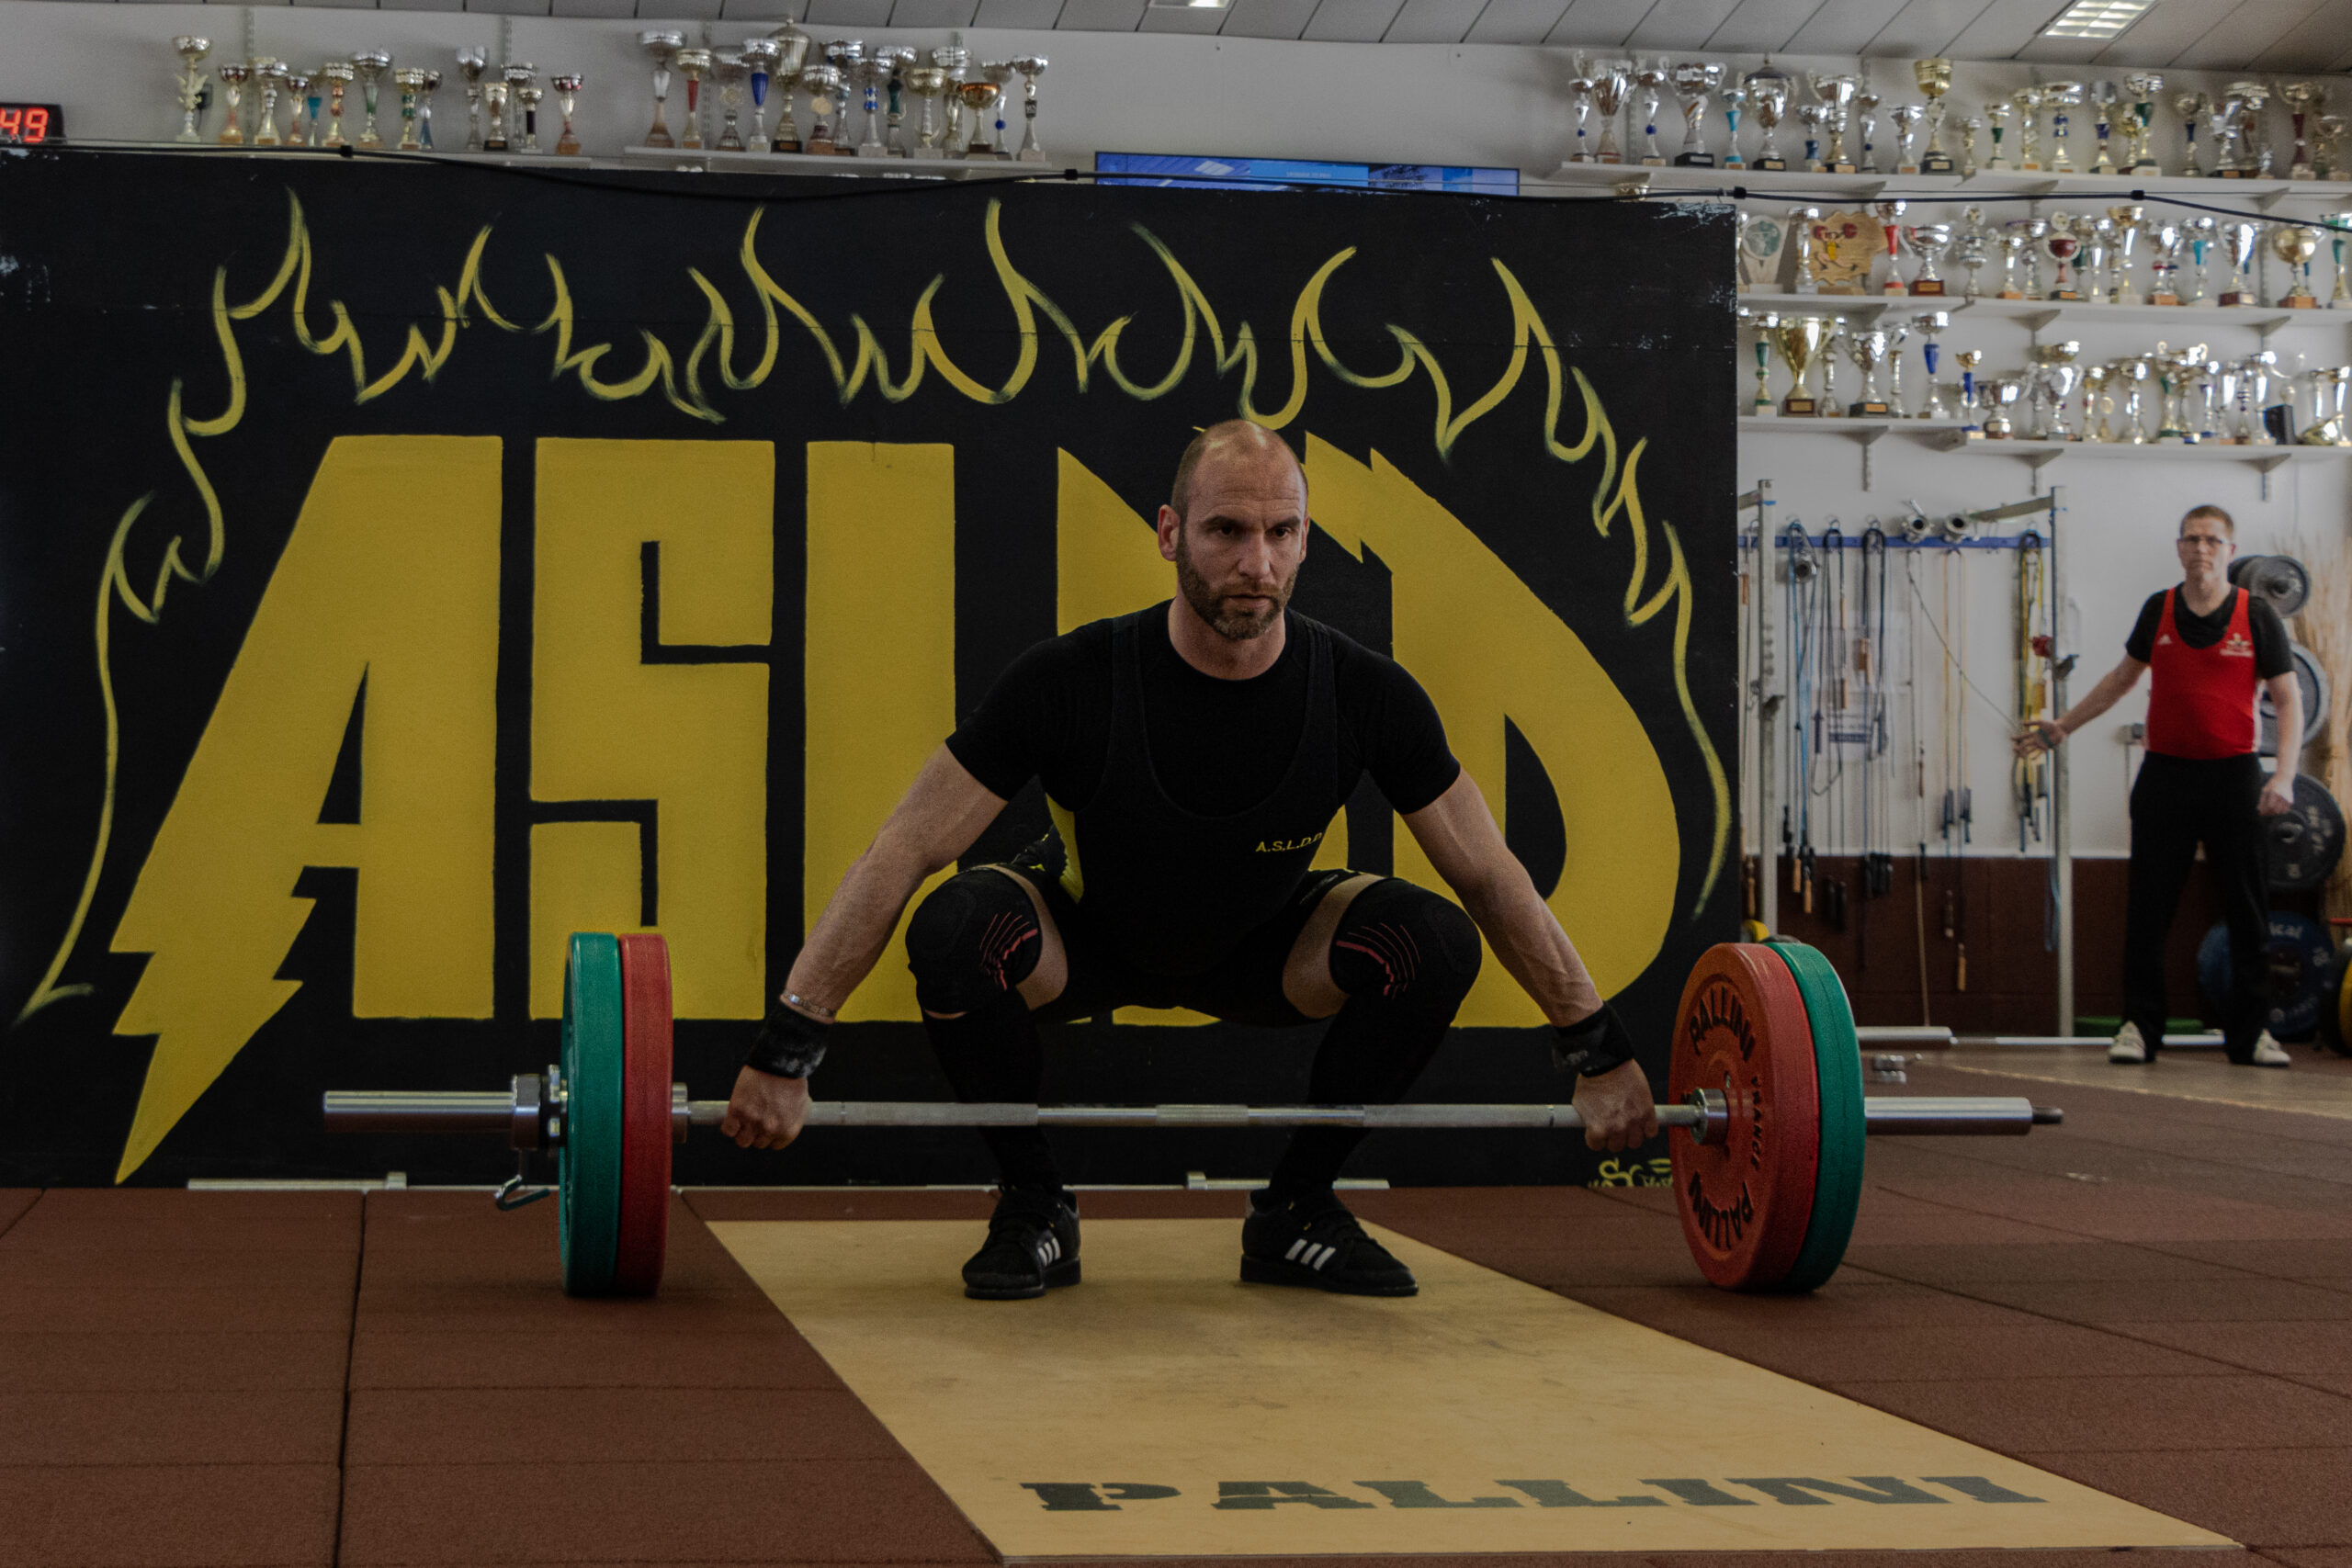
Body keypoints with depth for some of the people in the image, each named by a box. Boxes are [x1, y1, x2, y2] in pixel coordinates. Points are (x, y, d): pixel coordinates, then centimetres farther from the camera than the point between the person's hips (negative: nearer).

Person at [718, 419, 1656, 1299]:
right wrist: (783, 1055, -31)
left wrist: (1600, 1056, -9)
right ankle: (1034, 1207, -9)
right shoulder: (1071, 682, -31)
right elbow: (902, 855, -27)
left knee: (1432, 941, -25)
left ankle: (1295, 1212, -3)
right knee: (956, 930, -35)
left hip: (1253, 946, 2)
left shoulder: (1365, 695, -25)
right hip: (1086, 940, -2)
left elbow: (1489, 876, -12)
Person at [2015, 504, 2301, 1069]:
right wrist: (2064, 725, 22)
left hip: (2232, 774, -2)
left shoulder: (2256, 616, -2)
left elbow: (2289, 700, -2)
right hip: (2165, 771, 2)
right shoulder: (2158, 610, 5)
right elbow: (2122, 677, 20)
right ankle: (2140, 1025, 8)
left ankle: (2249, 1030, 12)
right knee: (2148, 906, 1)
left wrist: (2284, 775, -14)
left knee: (2245, 908, 3)